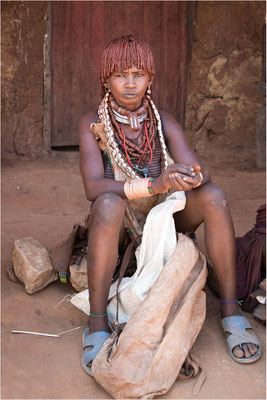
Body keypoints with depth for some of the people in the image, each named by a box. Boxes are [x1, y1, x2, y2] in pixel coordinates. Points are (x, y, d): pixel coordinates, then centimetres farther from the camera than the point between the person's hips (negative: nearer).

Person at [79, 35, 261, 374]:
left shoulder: (163, 122, -5)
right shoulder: (92, 124, -13)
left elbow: (200, 173, -16)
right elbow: (93, 187, -27)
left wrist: (192, 176, -42)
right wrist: (155, 184, -41)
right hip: (113, 225, -3)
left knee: (213, 196, -24)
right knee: (109, 204, -38)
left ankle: (231, 311, -18)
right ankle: (97, 325, -30)